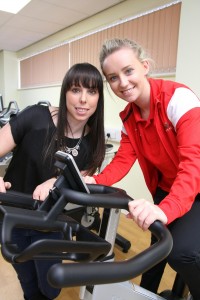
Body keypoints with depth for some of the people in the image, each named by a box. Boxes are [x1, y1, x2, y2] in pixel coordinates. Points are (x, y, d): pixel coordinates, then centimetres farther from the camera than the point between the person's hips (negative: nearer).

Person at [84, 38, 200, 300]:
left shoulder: (178, 97, -25)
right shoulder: (128, 116, -4)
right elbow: (123, 160, -8)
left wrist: (166, 209, -48)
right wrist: (96, 181, -27)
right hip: (165, 190, 6)